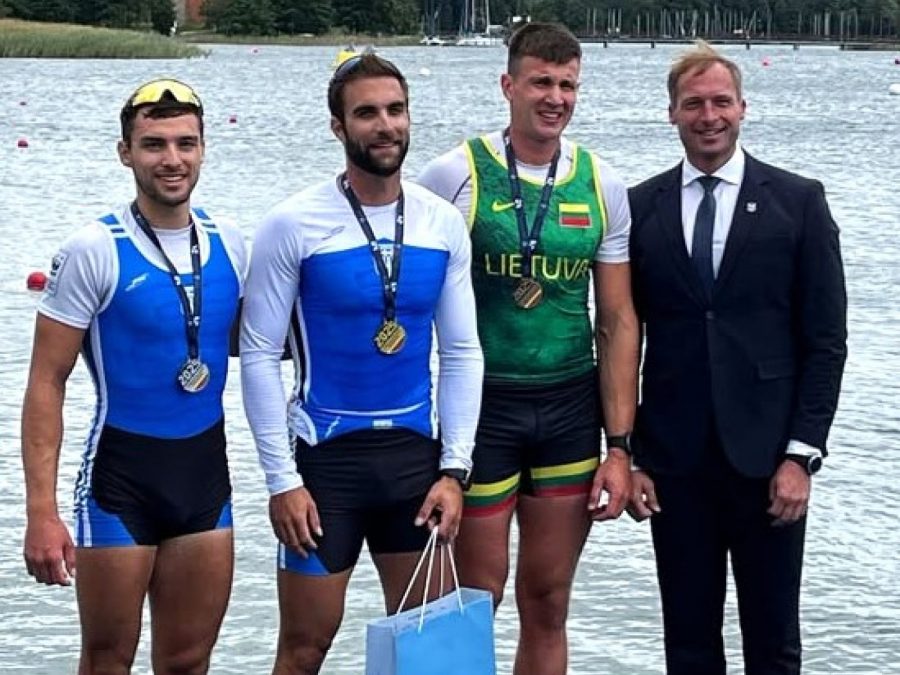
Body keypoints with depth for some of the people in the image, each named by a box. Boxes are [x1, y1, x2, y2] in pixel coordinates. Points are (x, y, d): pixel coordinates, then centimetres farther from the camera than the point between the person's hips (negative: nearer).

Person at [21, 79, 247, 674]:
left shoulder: (229, 244, 2)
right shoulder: (95, 251, -11)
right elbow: (47, 383, -11)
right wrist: (42, 513, -17)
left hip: (206, 471, 4)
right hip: (121, 475, -4)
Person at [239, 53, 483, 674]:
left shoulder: (444, 223, 1)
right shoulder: (294, 225, -10)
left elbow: (462, 353, 5)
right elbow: (260, 355, -8)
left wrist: (454, 470, -3)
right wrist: (282, 480, -11)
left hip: (415, 453, 3)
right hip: (325, 456, -3)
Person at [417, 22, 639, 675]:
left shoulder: (602, 185, 3)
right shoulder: (455, 175, -7)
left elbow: (617, 322, 5)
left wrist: (620, 447, 0)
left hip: (571, 408, 3)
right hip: (481, 406, -3)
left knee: (548, 604, 11)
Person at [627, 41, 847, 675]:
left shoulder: (799, 201, 1)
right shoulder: (640, 208, 5)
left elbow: (826, 339, -1)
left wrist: (802, 453, -8)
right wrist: (628, 455, 1)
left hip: (768, 459, -2)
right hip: (675, 460, 2)